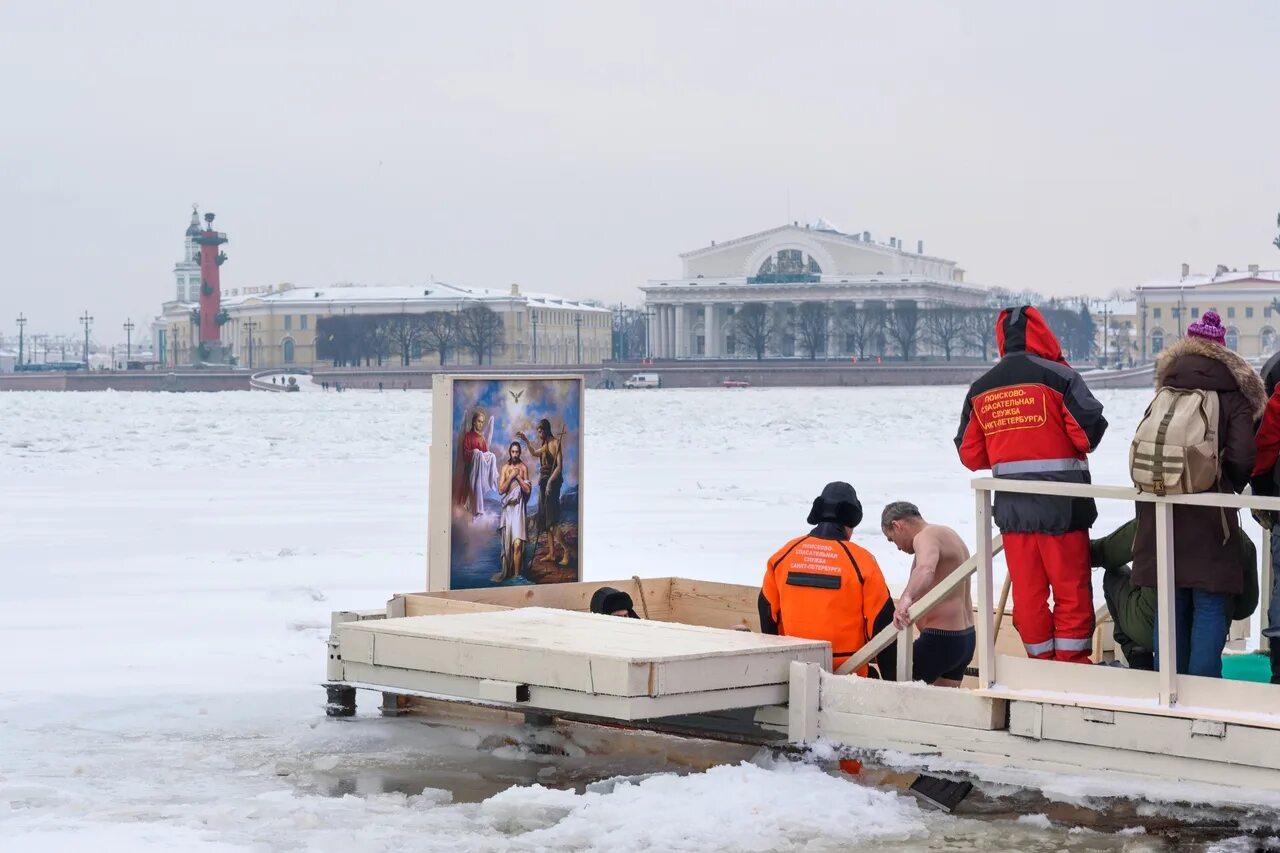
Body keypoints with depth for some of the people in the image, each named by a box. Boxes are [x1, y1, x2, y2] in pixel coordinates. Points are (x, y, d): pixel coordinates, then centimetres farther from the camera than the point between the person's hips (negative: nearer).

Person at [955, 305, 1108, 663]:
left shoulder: (980, 389, 6)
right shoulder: (1057, 376, -9)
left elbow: (970, 454, 9)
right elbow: (1090, 432, -12)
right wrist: (1068, 447, 10)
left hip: (1012, 508, 4)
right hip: (1062, 506, -4)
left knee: (1027, 590, 10)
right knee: (1072, 589, 5)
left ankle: (1042, 663, 16)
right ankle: (1071, 663, 7)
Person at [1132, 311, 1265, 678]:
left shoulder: (1166, 391, 6)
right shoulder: (1232, 395, -4)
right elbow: (1242, 459, -10)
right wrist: (1230, 489, 9)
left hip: (1161, 511, 4)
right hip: (1209, 517, -4)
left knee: (1170, 604, 12)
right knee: (1210, 606, 1)